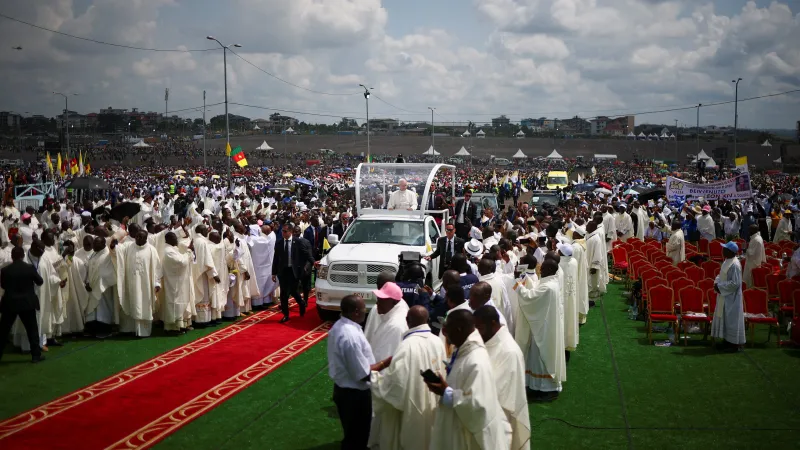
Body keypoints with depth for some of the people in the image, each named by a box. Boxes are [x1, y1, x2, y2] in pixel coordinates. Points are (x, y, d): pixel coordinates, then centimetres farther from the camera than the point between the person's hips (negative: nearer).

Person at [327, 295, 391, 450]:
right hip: (354, 394, -9)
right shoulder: (351, 336, -31)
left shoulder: (339, 326, 0)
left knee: (352, 434, 26)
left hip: (343, 388, 9)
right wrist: (385, 363, -14)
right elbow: (363, 374, -26)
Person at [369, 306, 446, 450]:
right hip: (432, 405, 6)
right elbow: (441, 373, 7)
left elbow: (394, 380, -24)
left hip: (411, 408, -6)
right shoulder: (438, 342, -5)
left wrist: (373, 374, -8)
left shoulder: (408, 345, -25)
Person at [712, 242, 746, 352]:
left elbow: (735, 283, -23)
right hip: (725, 295, 10)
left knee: (732, 319, 0)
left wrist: (720, 286, -18)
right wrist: (717, 282, 1)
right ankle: (727, 340, 25)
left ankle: (735, 343, 9)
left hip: (731, 297, -10)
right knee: (724, 318, 15)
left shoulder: (735, 264, -22)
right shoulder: (727, 261, 7)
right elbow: (722, 275, 19)